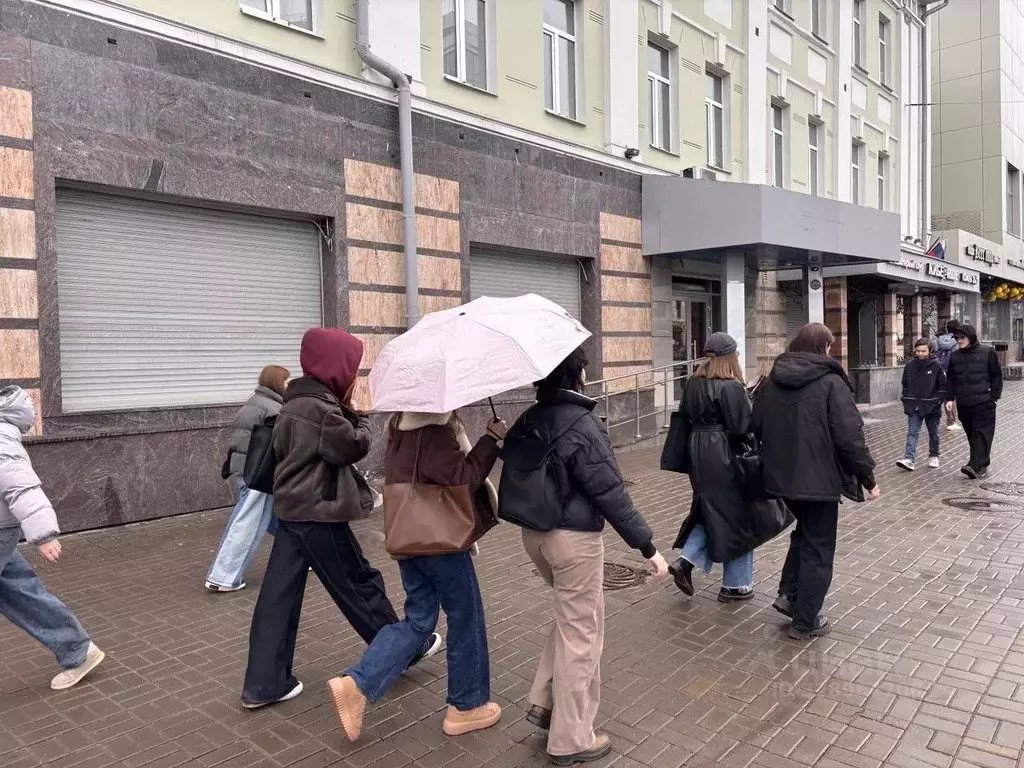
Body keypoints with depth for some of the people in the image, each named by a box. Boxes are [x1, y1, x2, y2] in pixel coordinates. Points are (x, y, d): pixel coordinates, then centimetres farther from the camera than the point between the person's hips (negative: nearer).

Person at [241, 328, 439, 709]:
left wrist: (347, 412, 8)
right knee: (359, 584, 7)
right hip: (318, 513, -9)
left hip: (291, 509, 9)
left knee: (279, 595, 8)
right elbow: (354, 446, -16)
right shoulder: (322, 408, -19)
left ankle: (263, 684, 14)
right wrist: (359, 415, 1)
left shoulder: (295, 403, 11)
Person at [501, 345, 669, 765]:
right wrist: (647, 545, -14)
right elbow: (610, 492, -19)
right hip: (574, 538, -8)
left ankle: (545, 703, 27)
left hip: (534, 533, 8)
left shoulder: (529, 419, 2)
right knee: (580, 632, 7)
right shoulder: (582, 425, -19)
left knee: (569, 616, 27)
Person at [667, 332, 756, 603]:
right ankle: (735, 585, 17)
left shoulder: (693, 384, 5)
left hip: (698, 455, 7)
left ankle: (685, 561, 8)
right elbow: (742, 427, -18)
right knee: (734, 515, 6)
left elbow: (685, 417, 10)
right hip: (725, 458, -7)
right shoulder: (731, 387, -16)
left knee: (711, 510, 20)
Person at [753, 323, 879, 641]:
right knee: (818, 547, 7)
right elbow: (849, 436, -17)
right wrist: (868, 478, -7)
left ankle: (788, 594, 20)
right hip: (819, 479, -6)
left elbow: (757, 427, 11)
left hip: (781, 476, 6)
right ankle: (805, 622, 15)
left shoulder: (772, 382, 5)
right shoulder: (830, 382, -13)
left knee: (804, 531, 27)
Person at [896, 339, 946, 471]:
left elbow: (943, 386, -1)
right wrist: (906, 399, 7)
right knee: (912, 433, -8)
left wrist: (939, 400, -9)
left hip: (931, 407, -2)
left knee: (933, 434, 14)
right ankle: (909, 459, -16)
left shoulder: (936, 366, -6)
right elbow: (905, 385, 15)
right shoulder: (909, 366, 3)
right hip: (914, 407, 2)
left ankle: (934, 456, 30)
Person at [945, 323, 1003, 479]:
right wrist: (950, 398, 8)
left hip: (983, 403, -5)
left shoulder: (988, 353, 0)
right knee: (971, 435, 8)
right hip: (963, 404, 5)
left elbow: (996, 376, 1)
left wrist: (994, 397, -4)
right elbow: (950, 379, 16)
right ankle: (982, 465, 17)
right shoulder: (955, 356, 12)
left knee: (982, 433, -8)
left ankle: (975, 466, -16)